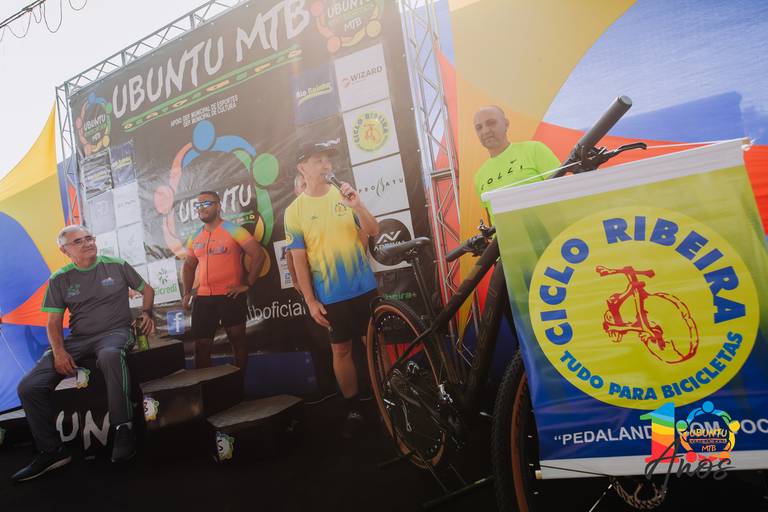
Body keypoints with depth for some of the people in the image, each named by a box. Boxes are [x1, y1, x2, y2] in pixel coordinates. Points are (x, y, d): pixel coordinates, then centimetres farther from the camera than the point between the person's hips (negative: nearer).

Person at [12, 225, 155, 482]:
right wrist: (59, 351, -9)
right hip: (78, 338, 4)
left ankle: (124, 429, -32)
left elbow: (147, 289, 17)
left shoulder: (117, 266, 4)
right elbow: (54, 322, 8)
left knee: (110, 355, -43)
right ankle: (52, 451, 1)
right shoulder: (59, 279, 8)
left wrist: (146, 312, -2)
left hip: (115, 333, -3)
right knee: (29, 387, -16)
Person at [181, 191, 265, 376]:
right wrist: (187, 293, 12)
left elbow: (258, 255, -11)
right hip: (203, 298, 6)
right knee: (201, 345, 7)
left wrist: (247, 284, -12)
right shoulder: (194, 238, 12)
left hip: (231, 296, -5)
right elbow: (188, 266, 24)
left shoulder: (233, 230, -6)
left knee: (237, 340, 2)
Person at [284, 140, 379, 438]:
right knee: (341, 349, 7)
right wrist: (310, 301, -5)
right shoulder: (295, 210, -3)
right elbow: (299, 260, -3)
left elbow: (373, 232, -4)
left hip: (365, 287, 2)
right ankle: (353, 410, 22)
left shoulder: (344, 195, 2)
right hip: (331, 296, -1)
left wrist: (357, 205, -22)